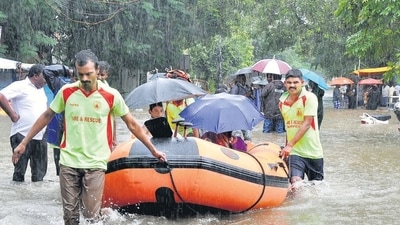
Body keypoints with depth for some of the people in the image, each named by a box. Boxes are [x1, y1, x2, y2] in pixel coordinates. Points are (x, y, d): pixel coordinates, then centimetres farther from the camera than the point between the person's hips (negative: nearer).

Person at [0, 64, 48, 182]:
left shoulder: (41, 89, 15)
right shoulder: (20, 86, -10)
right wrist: (13, 115, -18)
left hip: (40, 137, 8)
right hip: (22, 136, -7)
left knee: (39, 173, 11)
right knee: (19, 172, 1)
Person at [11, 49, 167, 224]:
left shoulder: (111, 95, -6)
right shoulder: (66, 92, -1)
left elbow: (132, 124, 3)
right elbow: (47, 116, 11)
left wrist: (153, 150, 7)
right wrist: (24, 143, 12)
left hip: (95, 164, -2)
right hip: (69, 162, 2)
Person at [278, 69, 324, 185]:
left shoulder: (309, 98, -12)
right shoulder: (282, 101, 4)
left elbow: (306, 124, -19)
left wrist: (290, 145, -23)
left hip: (313, 151, -3)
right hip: (294, 151, 3)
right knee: (295, 182, -17)